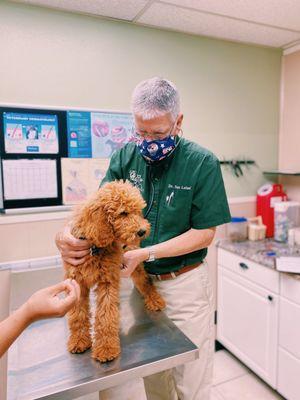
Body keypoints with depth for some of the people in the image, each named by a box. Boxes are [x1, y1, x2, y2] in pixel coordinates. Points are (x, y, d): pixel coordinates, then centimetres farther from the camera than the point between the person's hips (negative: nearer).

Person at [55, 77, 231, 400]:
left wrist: (145, 254, -22)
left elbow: (205, 233, -14)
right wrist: (68, 232, -27)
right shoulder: (126, 156, -5)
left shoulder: (203, 163, -15)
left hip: (185, 284, -3)